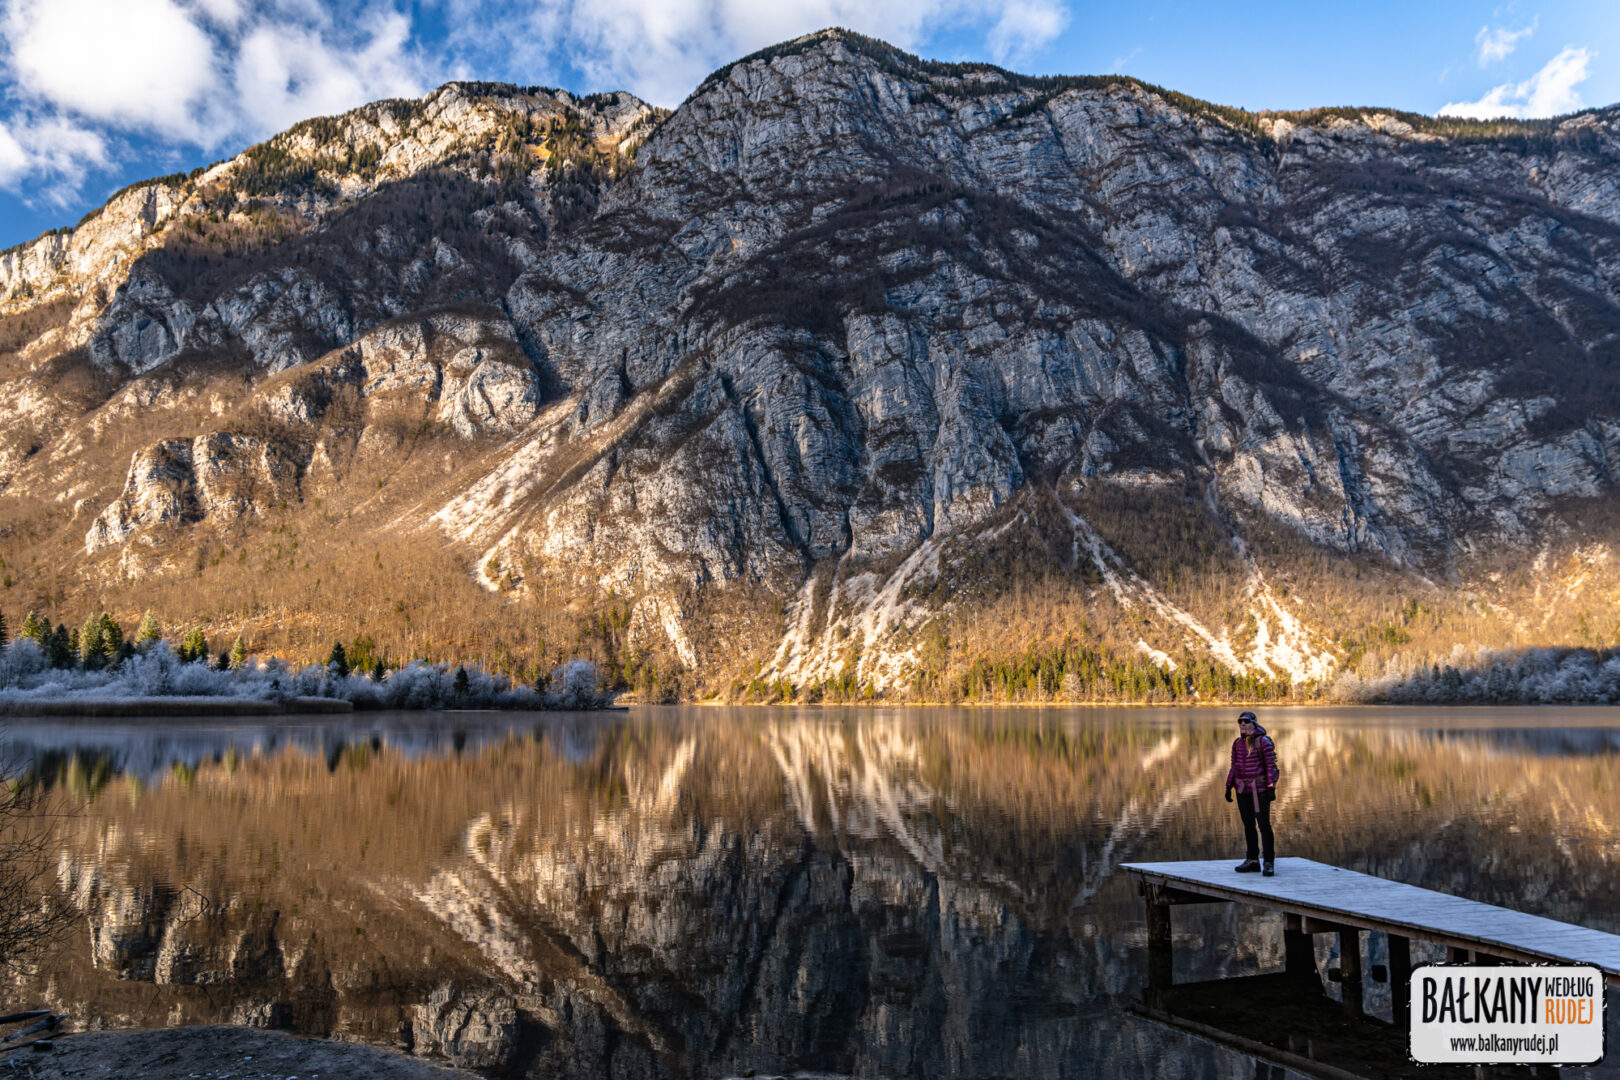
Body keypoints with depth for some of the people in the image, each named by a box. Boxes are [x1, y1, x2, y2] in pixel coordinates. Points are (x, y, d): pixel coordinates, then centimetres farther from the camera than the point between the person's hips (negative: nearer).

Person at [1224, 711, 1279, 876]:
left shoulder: (1263, 742, -7)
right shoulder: (1237, 743, 9)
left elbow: (1271, 765, -9)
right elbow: (1234, 767, 14)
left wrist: (1271, 787, -16)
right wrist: (1229, 787, 10)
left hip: (1260, 787, -5)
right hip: (1242, 788, 6)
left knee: (1263, 824, -6)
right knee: (1248, 824, 9)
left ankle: (1269, 863, -1)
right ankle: (1252, 861, 16)